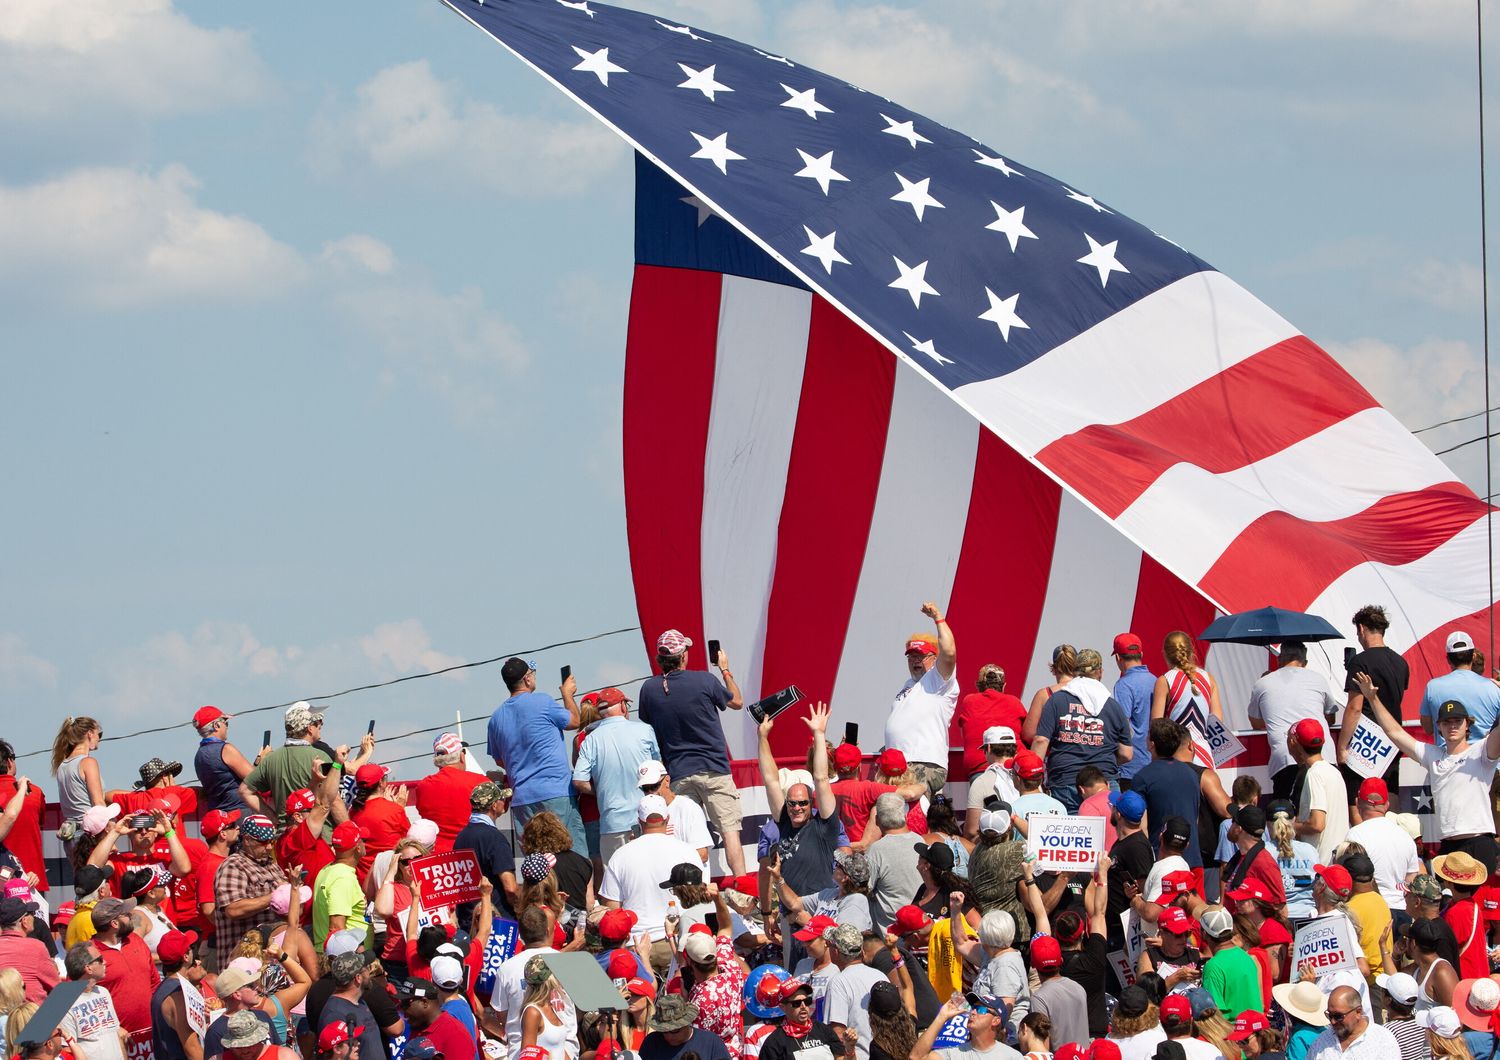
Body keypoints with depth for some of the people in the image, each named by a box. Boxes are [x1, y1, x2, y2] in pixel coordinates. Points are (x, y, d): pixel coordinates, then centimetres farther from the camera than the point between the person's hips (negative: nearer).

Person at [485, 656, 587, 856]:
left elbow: (499, 760, 20)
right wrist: (567, 693, 25)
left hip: (521, 796, 5)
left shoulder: (497, 717, 10)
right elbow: (574, 721, 8)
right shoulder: (542, 702, -7)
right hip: (556, 792, -5)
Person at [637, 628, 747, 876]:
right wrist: (725, 670, 23)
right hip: (714, 771, -3)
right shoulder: (704, 681, -8)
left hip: (678, 775, 3)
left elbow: (647, 730, 11)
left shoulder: (649, 689, 1)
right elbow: (737, 702, 10)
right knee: (730, 830, -3)